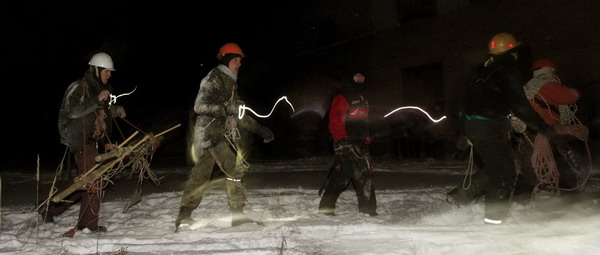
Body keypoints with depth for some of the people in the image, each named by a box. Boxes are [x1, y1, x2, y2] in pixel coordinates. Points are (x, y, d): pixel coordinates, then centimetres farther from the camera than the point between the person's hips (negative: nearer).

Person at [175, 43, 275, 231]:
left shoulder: (229, 81, 23)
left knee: (200, 175, 10)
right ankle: (237, 213, -7)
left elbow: (238, 114, 25)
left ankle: (184, 216, 16)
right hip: (212, 132, -10)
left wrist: (259, 129, 19)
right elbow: (200, 106, -17)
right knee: (235, 170, -12)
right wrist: (226, 108, -26)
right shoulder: (214, 78, -7)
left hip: (223, 133, 10)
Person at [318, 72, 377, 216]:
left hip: (360, 145, 9)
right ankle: (326, 208, -5)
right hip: (346, 145, -8)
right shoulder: (342, 97, -4)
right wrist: (341, 140, -22)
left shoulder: (363, 100, 25)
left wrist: (366, 142, 21)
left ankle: (368, 210, 16)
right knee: (340, 177, -12)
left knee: (365, 178, 8)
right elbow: (335, 121, -13)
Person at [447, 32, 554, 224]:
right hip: (491, 129, -9)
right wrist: (543, 128, -10)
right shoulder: (509, 72, -11)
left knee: (491, 169, 19)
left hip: (472, 125, 9)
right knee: (505, 173, 2)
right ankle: (494, 216, 6)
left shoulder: (485, 71, 16)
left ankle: (460, 195, 11)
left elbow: (471, 99, 19)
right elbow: (519, 106, -18)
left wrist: (465, 133, 24)